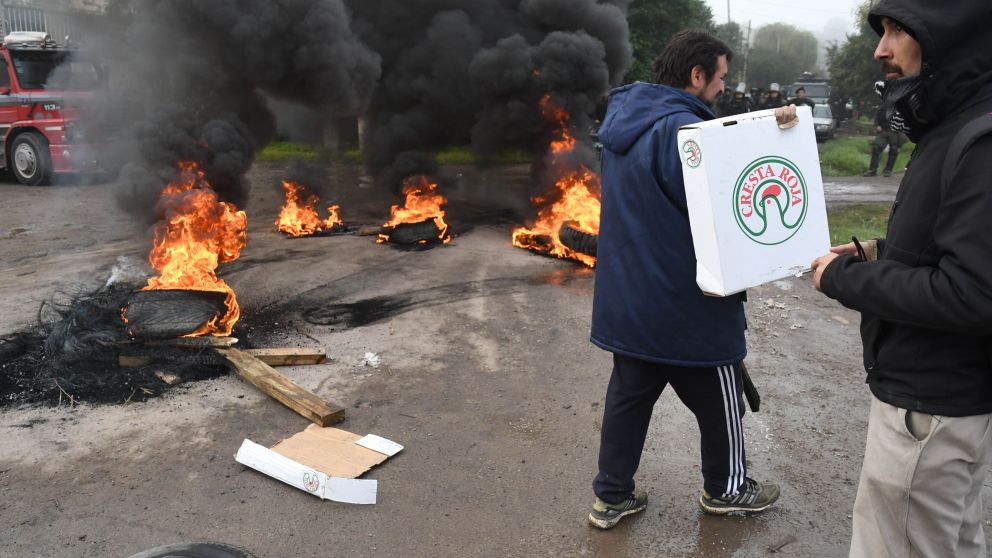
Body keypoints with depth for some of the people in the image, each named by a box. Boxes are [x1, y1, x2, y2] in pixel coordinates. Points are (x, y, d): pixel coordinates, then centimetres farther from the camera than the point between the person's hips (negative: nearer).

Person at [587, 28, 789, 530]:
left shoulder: (626, 118, 7)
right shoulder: (681, 129, -23)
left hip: (627, 296, 8)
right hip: (685, 304, -8)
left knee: (628, 394, 17)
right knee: (719, 403, 15)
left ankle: (611, 496, 27)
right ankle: (725, 489, 35)